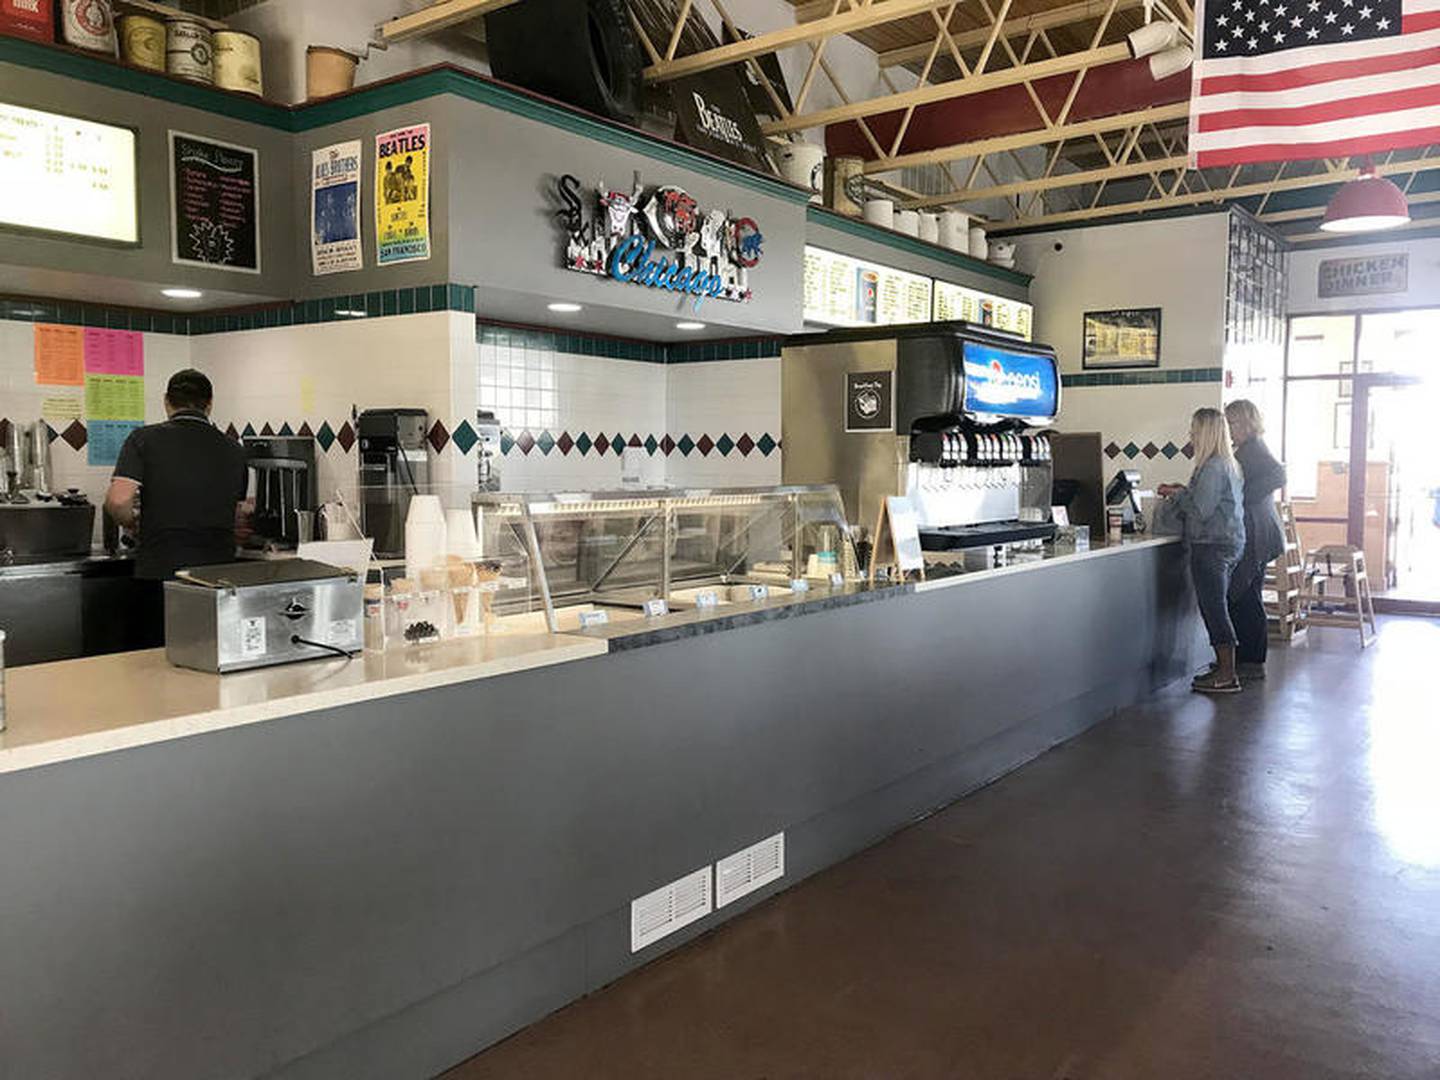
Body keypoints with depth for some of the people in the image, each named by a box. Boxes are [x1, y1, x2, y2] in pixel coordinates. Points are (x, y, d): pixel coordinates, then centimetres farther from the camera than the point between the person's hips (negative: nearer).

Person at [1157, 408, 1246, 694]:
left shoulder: (1213, 467, -17)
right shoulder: (1227, 464, 15)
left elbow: (1201, 511, -19)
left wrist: (1176, 494, -6)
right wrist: (1184, 490, 14)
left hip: (1212, 546, -10)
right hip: (1228, 544, 10)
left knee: (1213, 608, -6)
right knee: (1216, 607, 15)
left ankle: (1228, 676, -2)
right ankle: (1224, 667, 21)